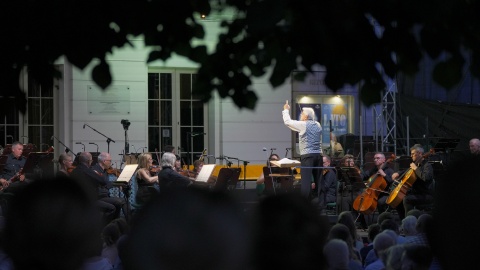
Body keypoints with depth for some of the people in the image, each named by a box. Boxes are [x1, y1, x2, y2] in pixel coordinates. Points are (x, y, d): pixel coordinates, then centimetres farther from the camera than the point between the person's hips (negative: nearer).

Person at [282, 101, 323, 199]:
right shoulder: (318, 125, 13)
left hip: (307, 155, -7)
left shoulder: (303, 125, -4)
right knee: (318, 180, 8)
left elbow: (287, 121, 4)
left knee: (306, 180, -12)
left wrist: (286, 110, 20)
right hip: (318, 154, 7)